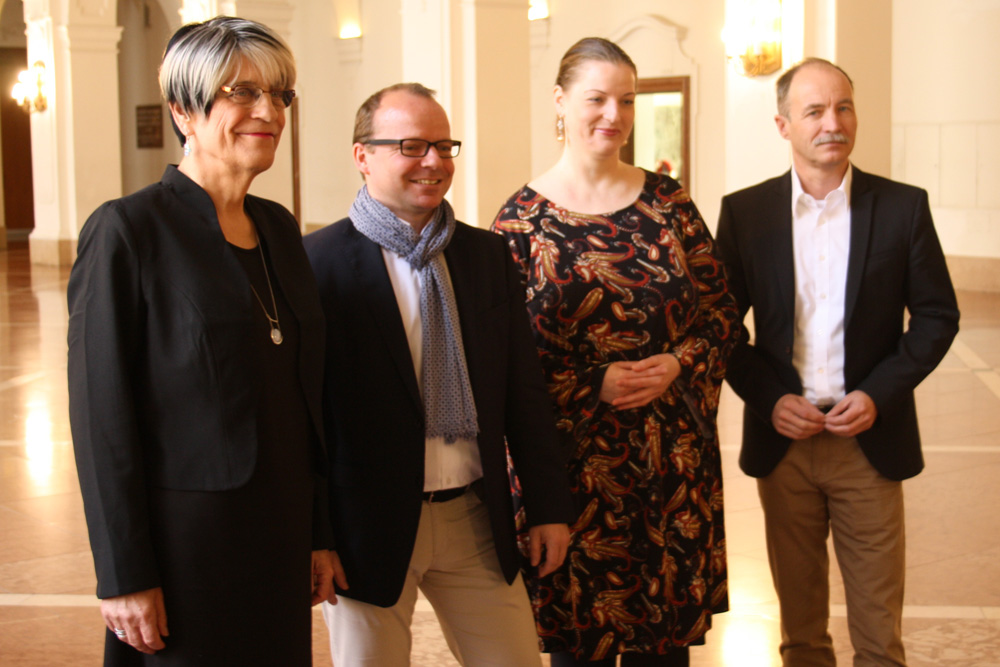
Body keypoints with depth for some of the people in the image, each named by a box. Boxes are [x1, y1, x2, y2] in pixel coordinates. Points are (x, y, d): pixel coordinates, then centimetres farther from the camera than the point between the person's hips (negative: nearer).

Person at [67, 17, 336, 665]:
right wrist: (124, 578, -14)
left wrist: (319, 533, 12)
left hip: (279, 537, 6)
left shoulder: (278, 228, 9)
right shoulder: (127, 231, -11)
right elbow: (101, 416, -13)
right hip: (182, 543, -6)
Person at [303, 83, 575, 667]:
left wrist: (550, 506, 8)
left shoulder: (487, 254, 7)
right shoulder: (320, 263, -9)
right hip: (368, 526, -4)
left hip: (476, 517, 5)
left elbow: (524, 392, 9)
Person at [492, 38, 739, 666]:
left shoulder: (667, 201, 5)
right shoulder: (522, 219, -2)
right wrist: (594, 386, -13)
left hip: (674, 451, 2)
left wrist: (677, 364, -10)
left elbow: (721, 308, 8)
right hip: (573, 455, -2)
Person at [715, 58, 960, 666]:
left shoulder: (902, 207, -1)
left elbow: (938, 316, 3)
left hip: (871, 441, -1)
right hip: (782, 439, 1)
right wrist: (769, 400, -8)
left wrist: (880, 394, -9)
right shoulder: (745, 212, 1)